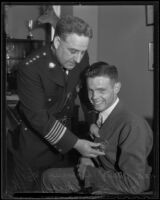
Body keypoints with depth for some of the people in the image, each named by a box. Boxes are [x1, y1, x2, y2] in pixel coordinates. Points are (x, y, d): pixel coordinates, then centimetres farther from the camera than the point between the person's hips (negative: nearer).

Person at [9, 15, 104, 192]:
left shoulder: (81, 58, -13)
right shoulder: (30, 69, -29)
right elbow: (38, 118, -29)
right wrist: (75, 143, -30)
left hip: (63, 134, 5)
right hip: (34, 138, -5)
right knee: (26, 186, 10)